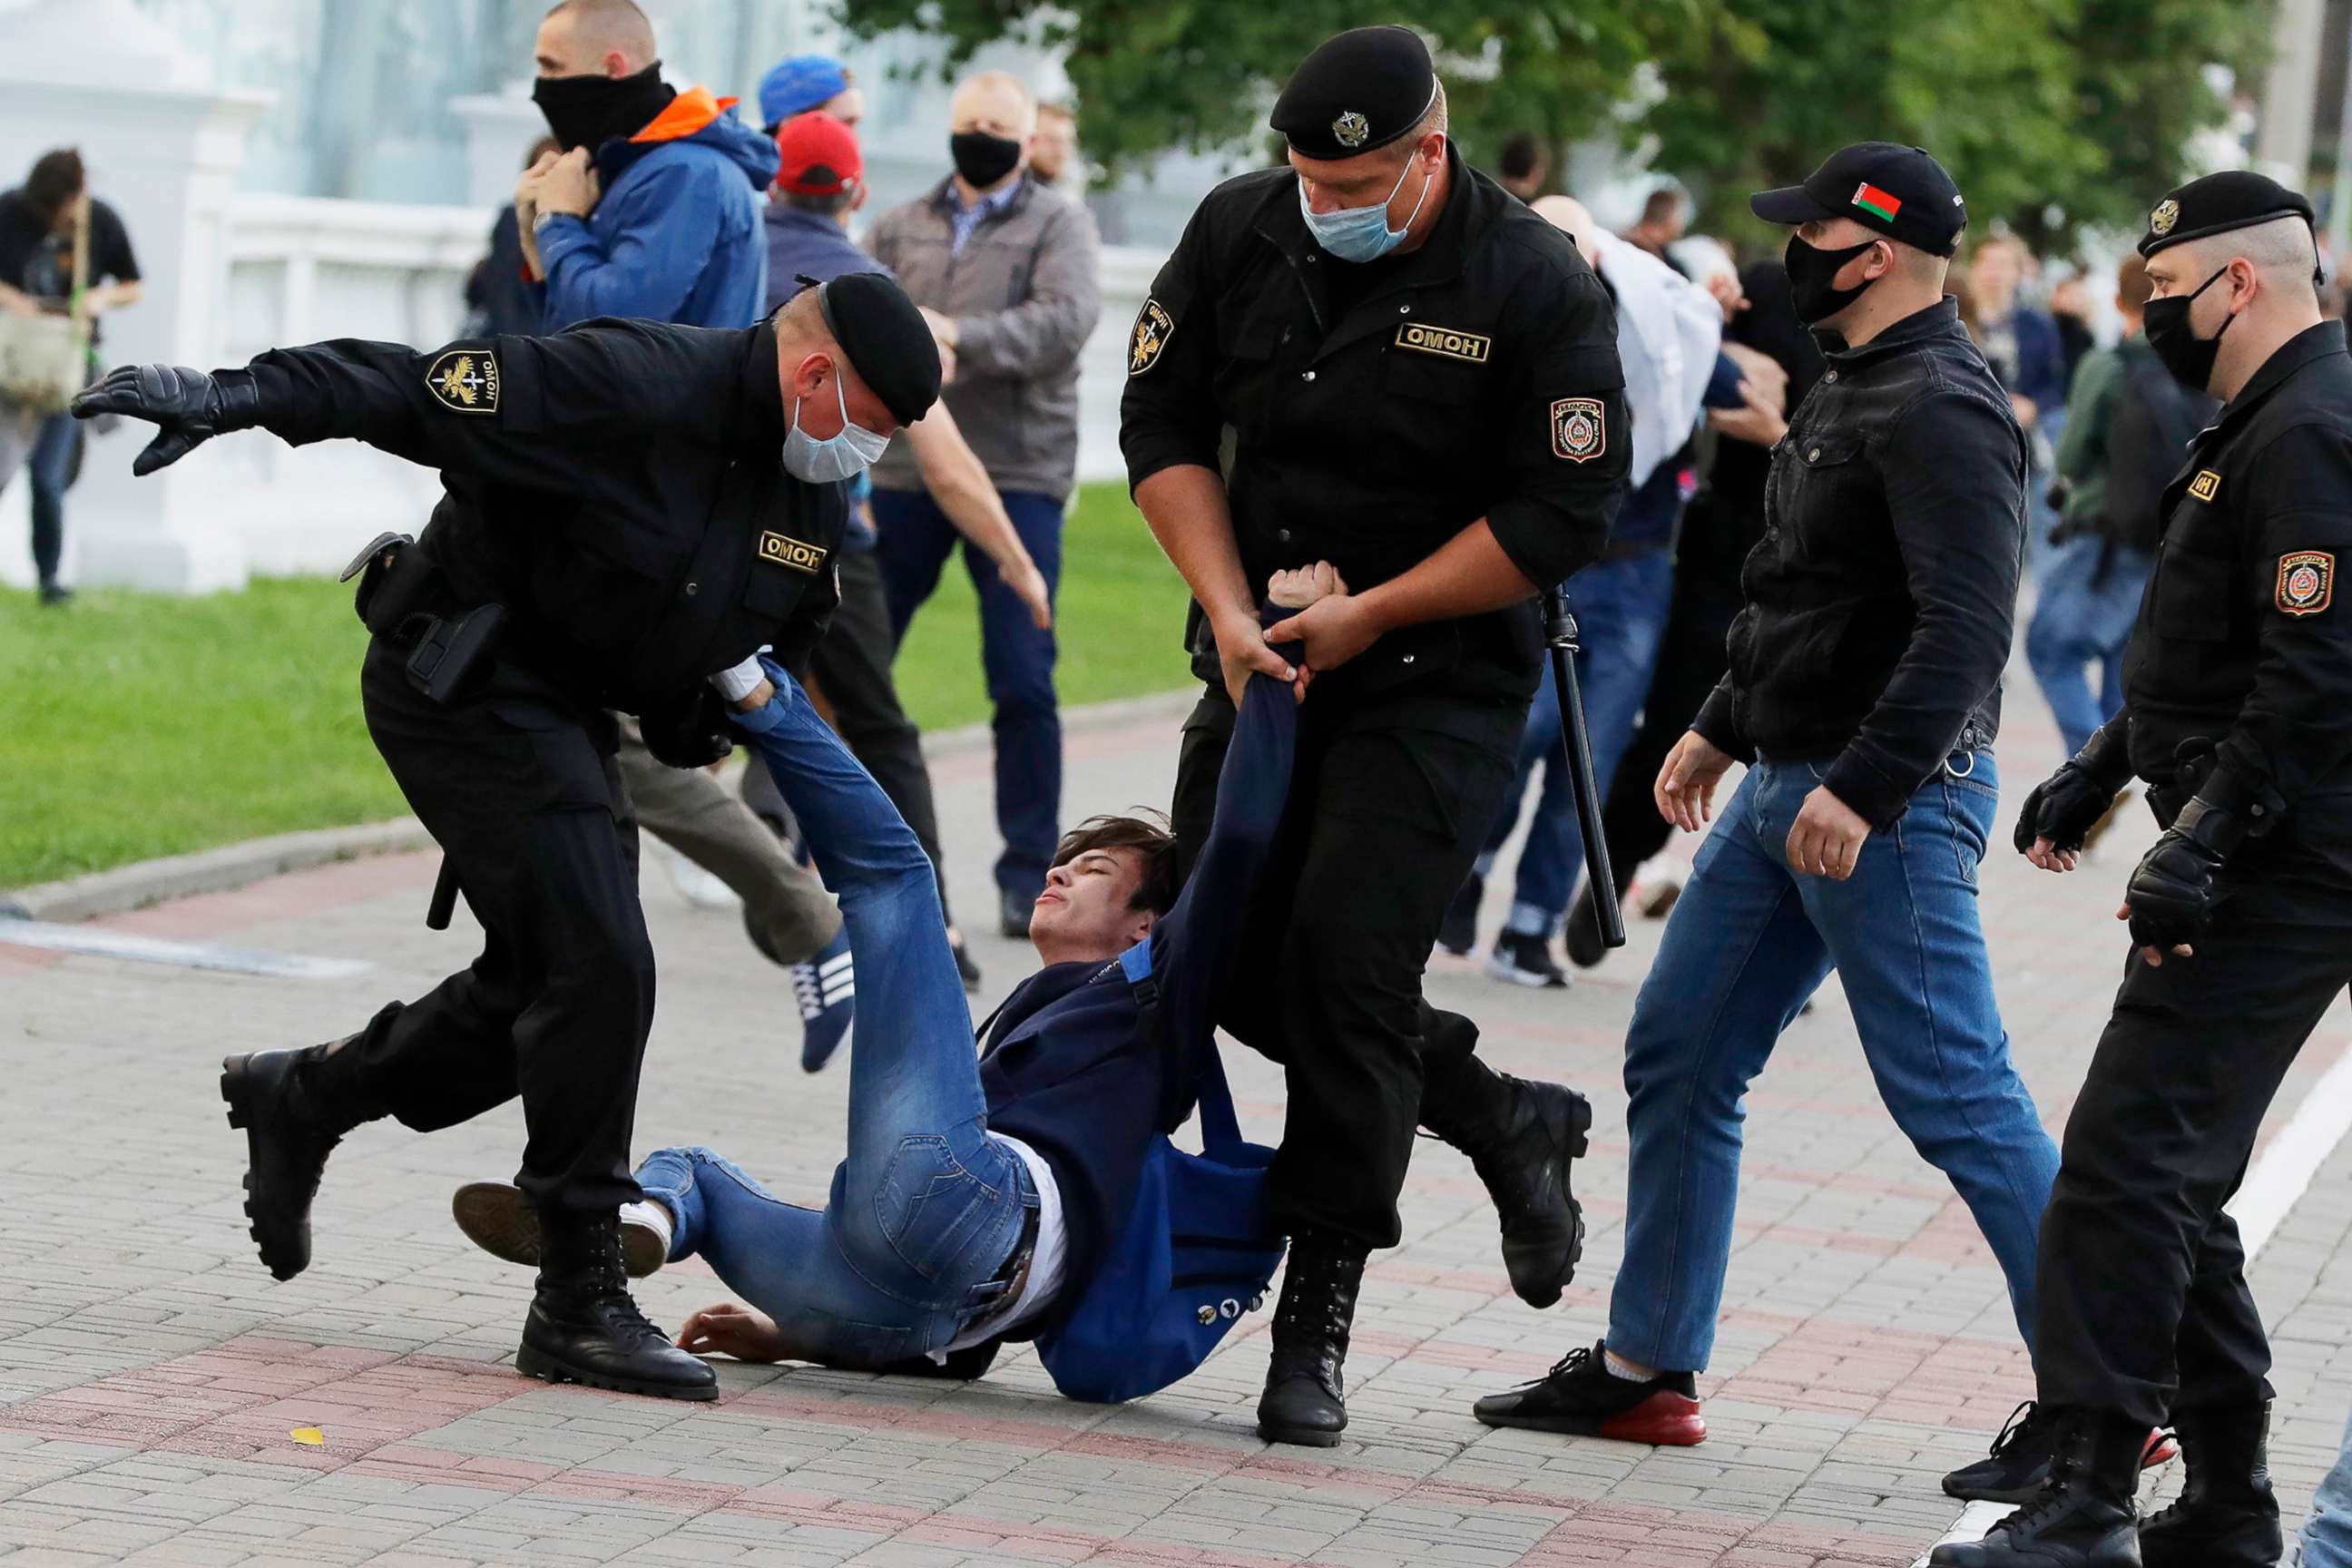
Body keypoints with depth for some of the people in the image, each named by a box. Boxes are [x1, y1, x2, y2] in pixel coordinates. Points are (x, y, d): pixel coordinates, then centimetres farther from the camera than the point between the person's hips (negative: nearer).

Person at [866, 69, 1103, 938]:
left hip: (1016, 475, -3)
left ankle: (1029, 873, 3)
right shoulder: (902, 226, 15)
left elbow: (1068, 317, -13)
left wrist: (962, 335, -25)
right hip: (903, 470, 3)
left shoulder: (1058, 224, 4)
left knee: (1023, 682, -6)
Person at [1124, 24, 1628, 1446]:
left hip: (1438, 681, -6)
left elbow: (1566, 514, -13)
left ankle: (1319, 1324, -6)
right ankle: (1504, 1124, 26)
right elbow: (1164, 419, 5)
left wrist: (1370, 614, -15)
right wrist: (1228, 608, -7)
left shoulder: (1534, 284, -15)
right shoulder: (1241, 231, -2)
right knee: (1228, 958, 4)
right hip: (1263, 669, 6)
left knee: (1345, 956, -15)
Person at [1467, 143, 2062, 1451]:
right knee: (1678, 1056, 12)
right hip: (1789, 785, 11)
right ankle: (1648, 1369, 20)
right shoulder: (1856, 393, 16)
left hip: (1888, 800, -11)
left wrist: (1863, 790, -31)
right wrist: (1723, 728, 26)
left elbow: (1964, 630, -27)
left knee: (1956, 1095, -9)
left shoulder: (1941, 412, -17)